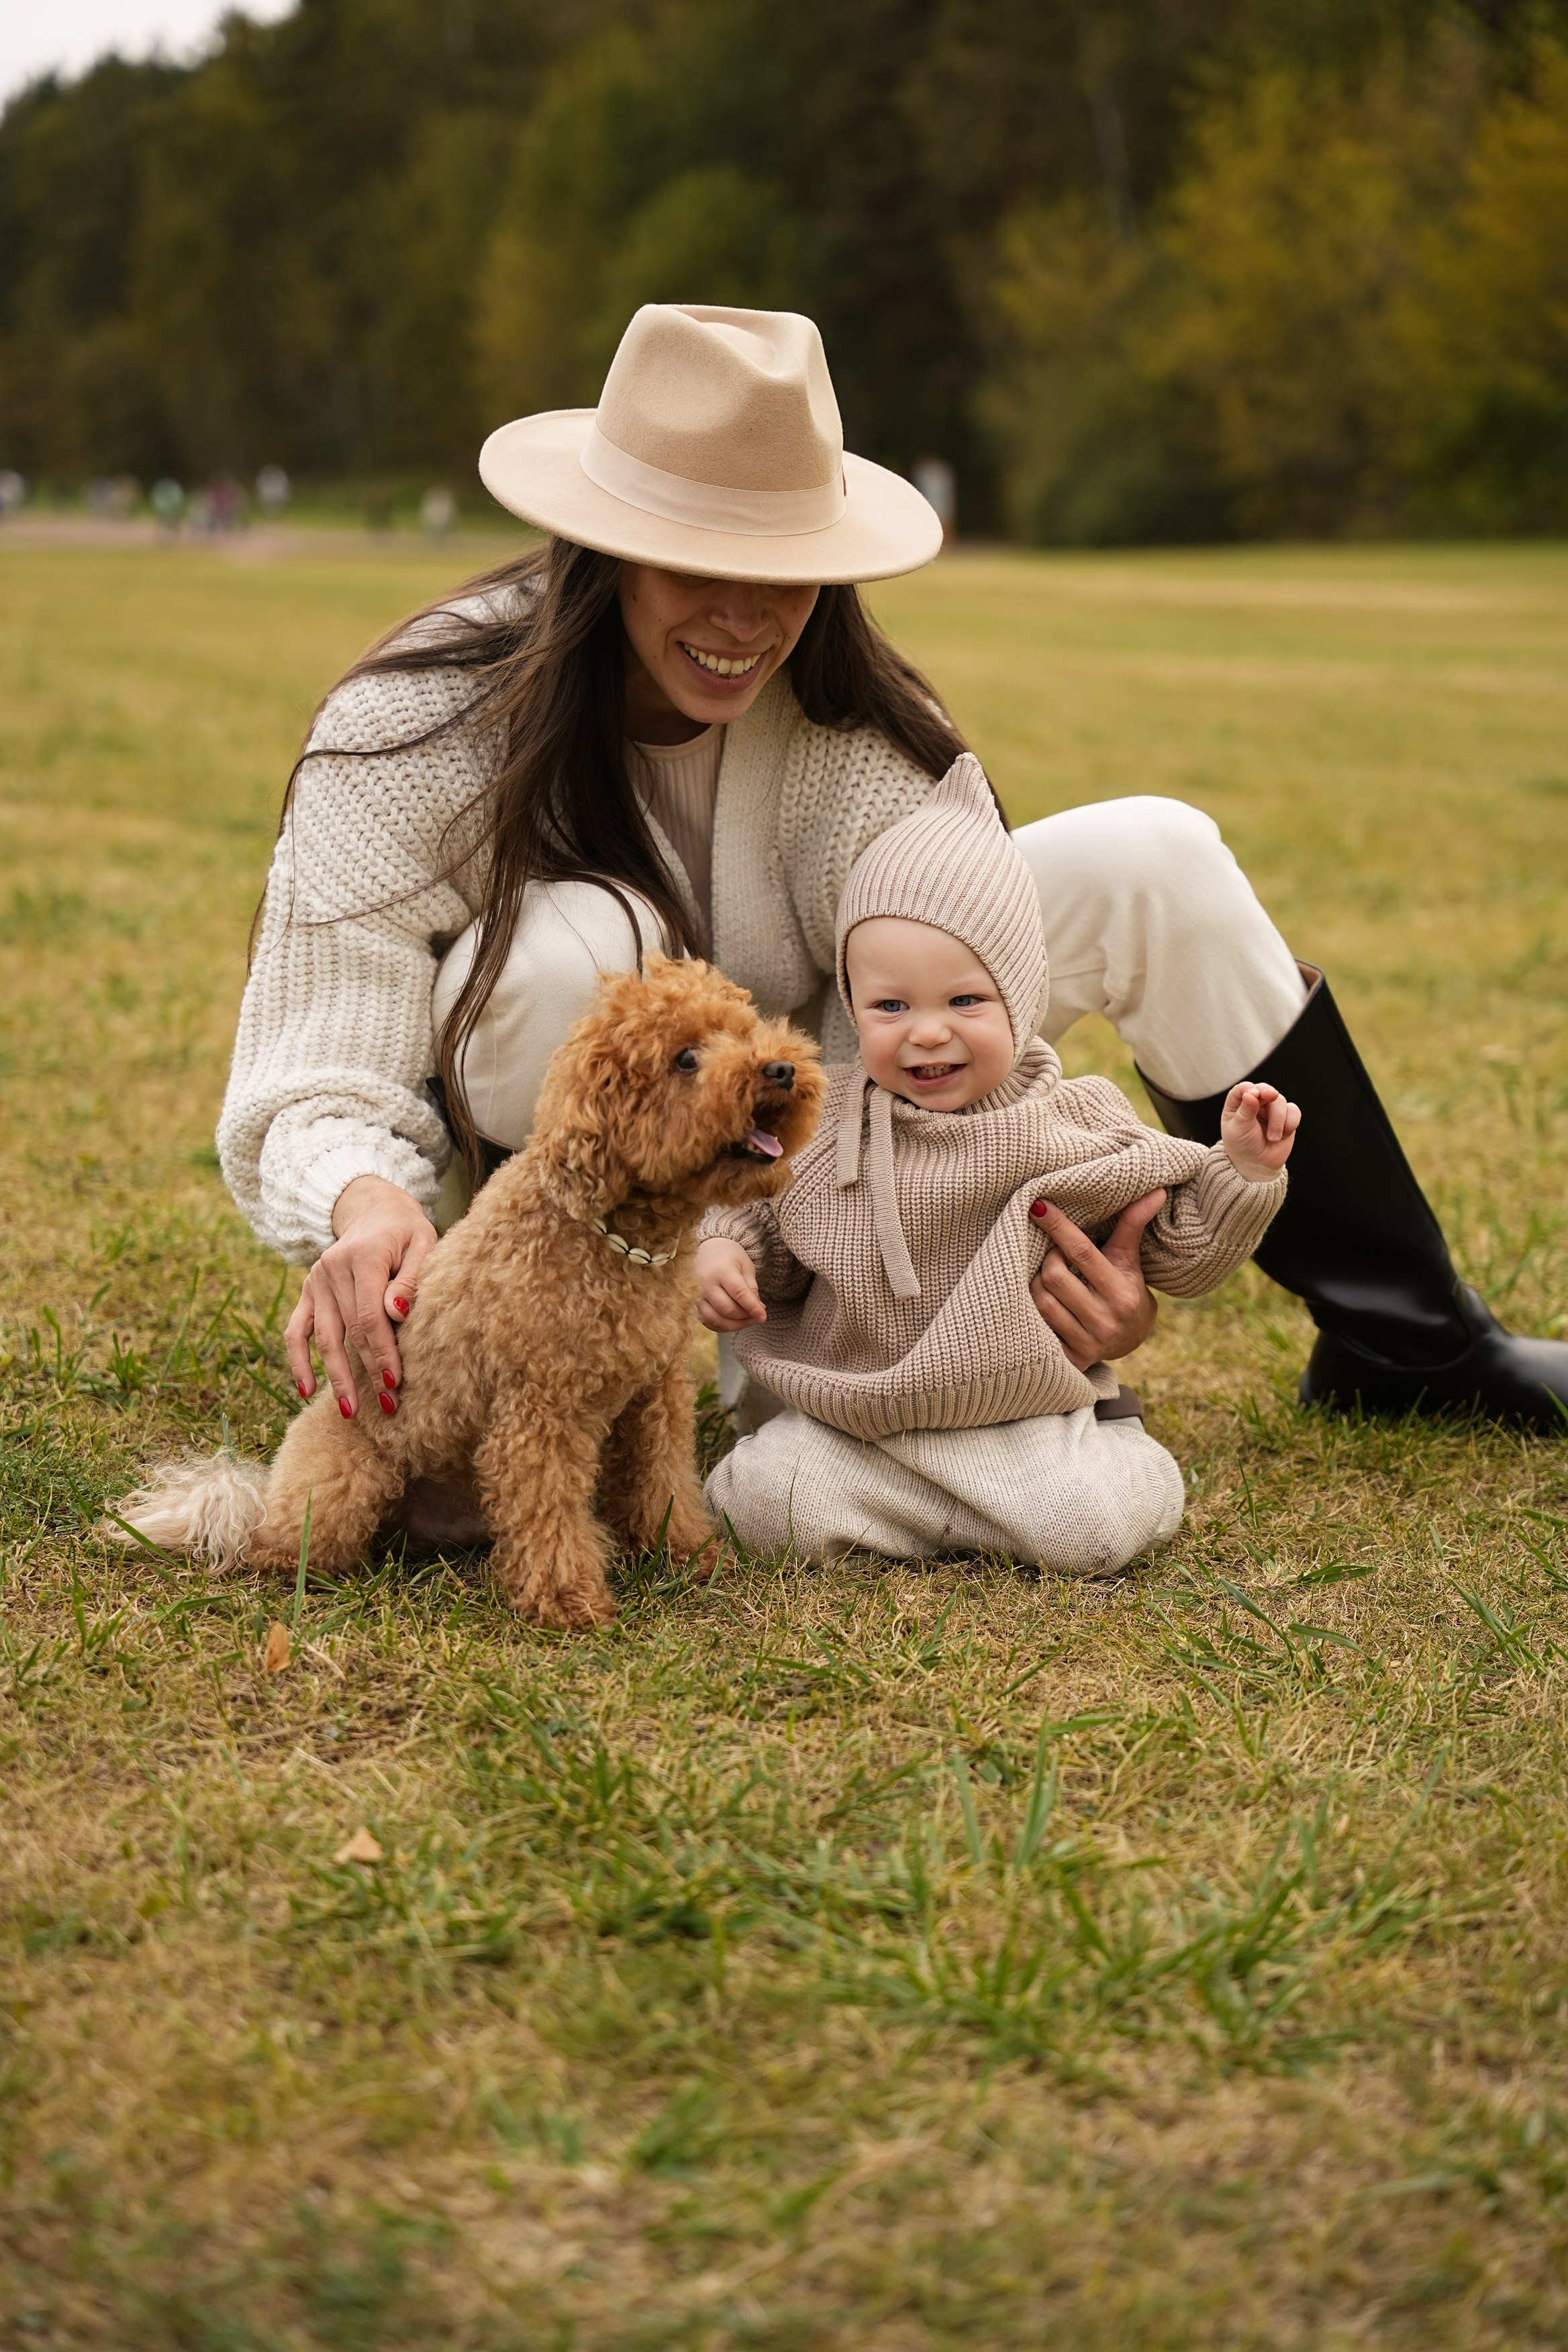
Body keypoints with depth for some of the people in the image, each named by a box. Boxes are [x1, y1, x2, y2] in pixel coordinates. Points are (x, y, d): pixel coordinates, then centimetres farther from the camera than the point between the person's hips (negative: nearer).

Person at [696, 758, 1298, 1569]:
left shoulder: (1078, 1125, -3)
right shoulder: (822, 1125, -1)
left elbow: (1179, 1257, 4)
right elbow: (753, 1211, 16)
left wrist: (1243, 1169, -10)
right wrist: (718, 1252, -6)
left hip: (1030, 1419, -2)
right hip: (855, 1420, 2)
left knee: (1094, 1528, -26)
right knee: (769, 1502, -22)